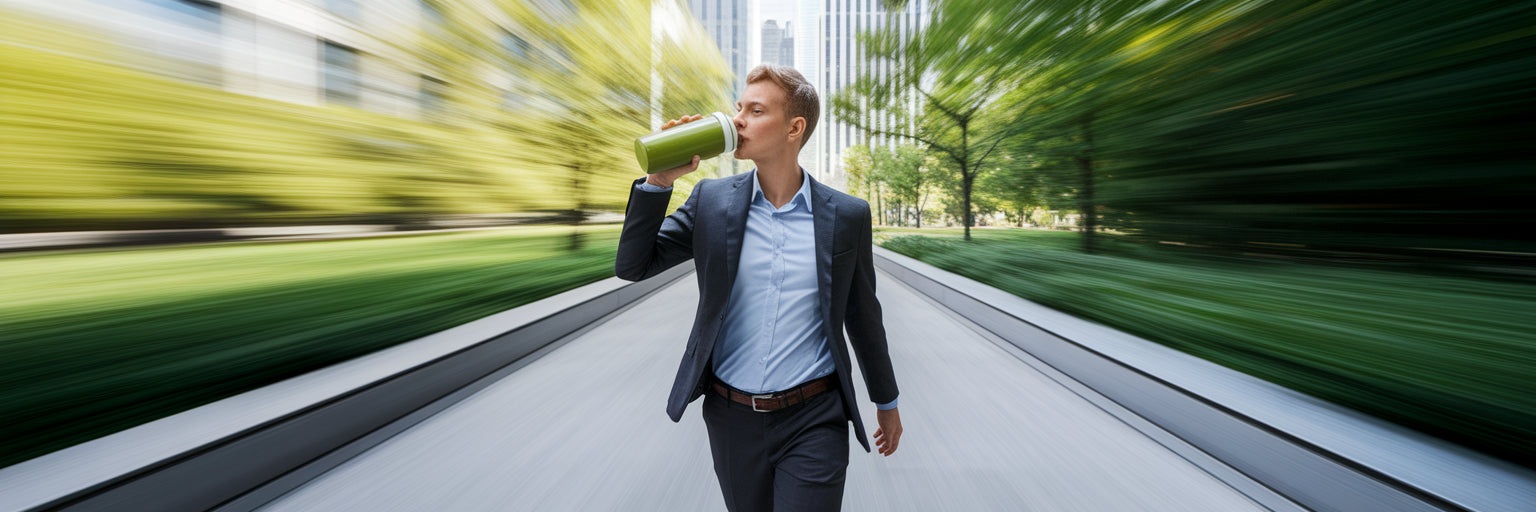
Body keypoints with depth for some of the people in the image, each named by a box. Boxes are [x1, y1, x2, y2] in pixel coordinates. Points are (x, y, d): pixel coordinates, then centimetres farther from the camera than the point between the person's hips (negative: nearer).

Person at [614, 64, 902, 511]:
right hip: (731, 418, 3)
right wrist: (660, 177, -16)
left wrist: (887, 401, 14)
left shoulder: (847, 215, -6)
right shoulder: (711, 199, -2)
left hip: (813, 422, -2)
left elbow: (863, 315, 4)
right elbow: (632, 266, -4)